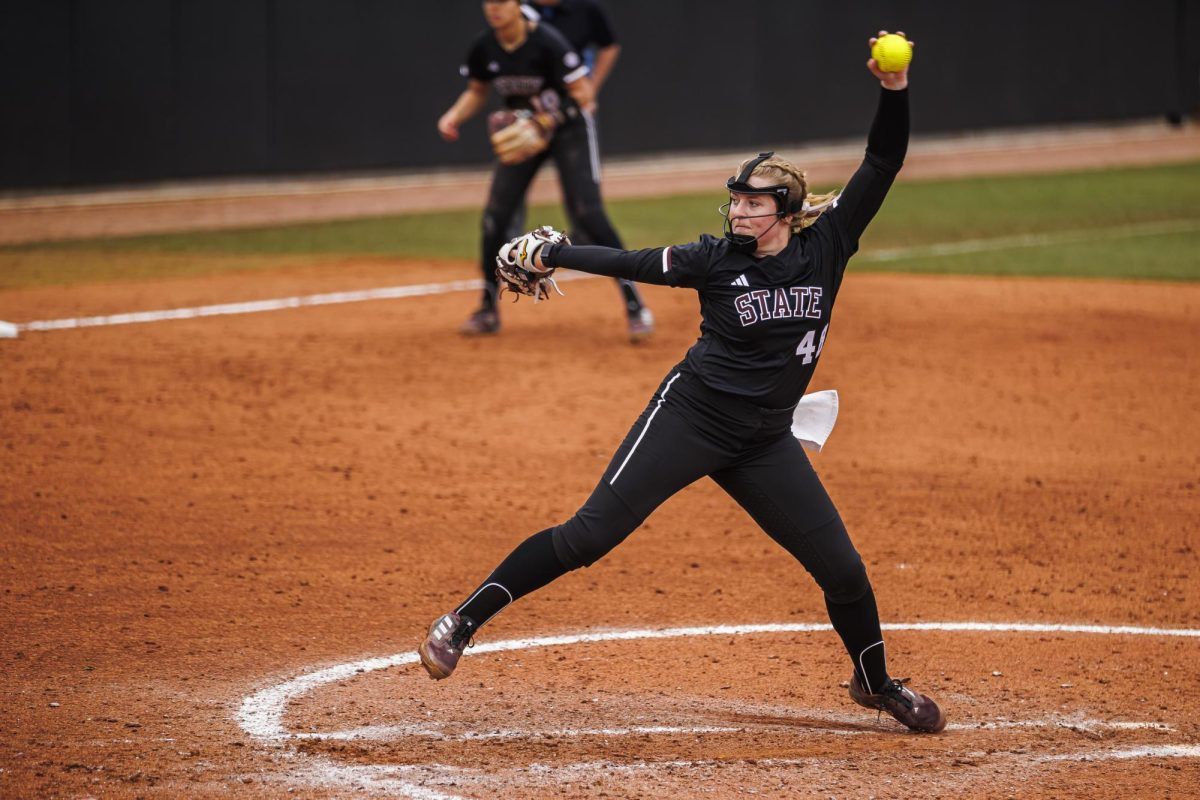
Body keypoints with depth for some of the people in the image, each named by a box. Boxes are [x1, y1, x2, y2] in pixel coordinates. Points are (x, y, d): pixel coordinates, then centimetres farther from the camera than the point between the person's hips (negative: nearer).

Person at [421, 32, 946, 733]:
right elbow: (636, 264, -2)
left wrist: (896, 94, -19)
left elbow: (883, 166, -7)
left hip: (764, 441, 2)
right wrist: (553, 254, -7)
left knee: (842, 569, 2)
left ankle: (876, 682, 27)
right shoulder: (718, 259, -4)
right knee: (591, 533, -9)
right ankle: (465, 621, -3)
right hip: (690, 418, -2)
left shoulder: (825, 248, -2)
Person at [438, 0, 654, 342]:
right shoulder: (484, 48, -7)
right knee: (494, 218, -3)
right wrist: (454, 116, -9)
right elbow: (476, 92, 11)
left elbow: (583, 93, -22)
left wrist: (547, 121, -35)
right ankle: (488, 310, 13)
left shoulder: (545, 42, -23)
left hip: (569, 129, -5)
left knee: (587, 214, -16)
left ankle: (634, 304, -10)